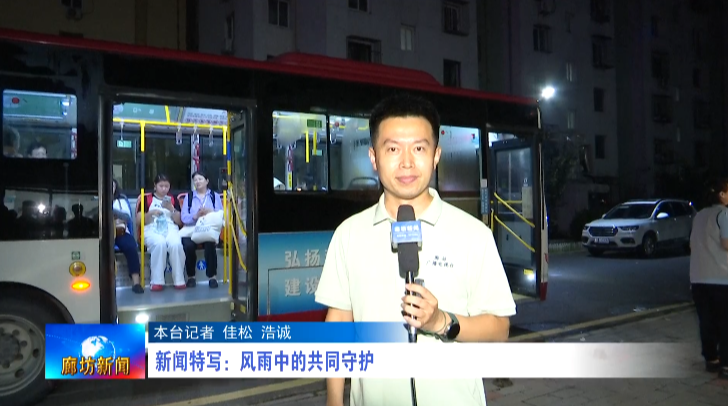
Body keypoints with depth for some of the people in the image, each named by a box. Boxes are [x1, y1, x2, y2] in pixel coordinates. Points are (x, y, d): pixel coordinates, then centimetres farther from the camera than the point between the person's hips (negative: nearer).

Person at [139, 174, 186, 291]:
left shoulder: (173, 199, 20)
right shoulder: (146, 199, 14)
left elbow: (179, 222, 12)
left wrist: (171, 209, -3)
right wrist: (151, 213, -9)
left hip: (171, 229, 1)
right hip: (152, 230, -1)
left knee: (176, 244, -35)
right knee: (160, 243, -38)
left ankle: (179, 280, -27)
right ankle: (157, 281, -32)